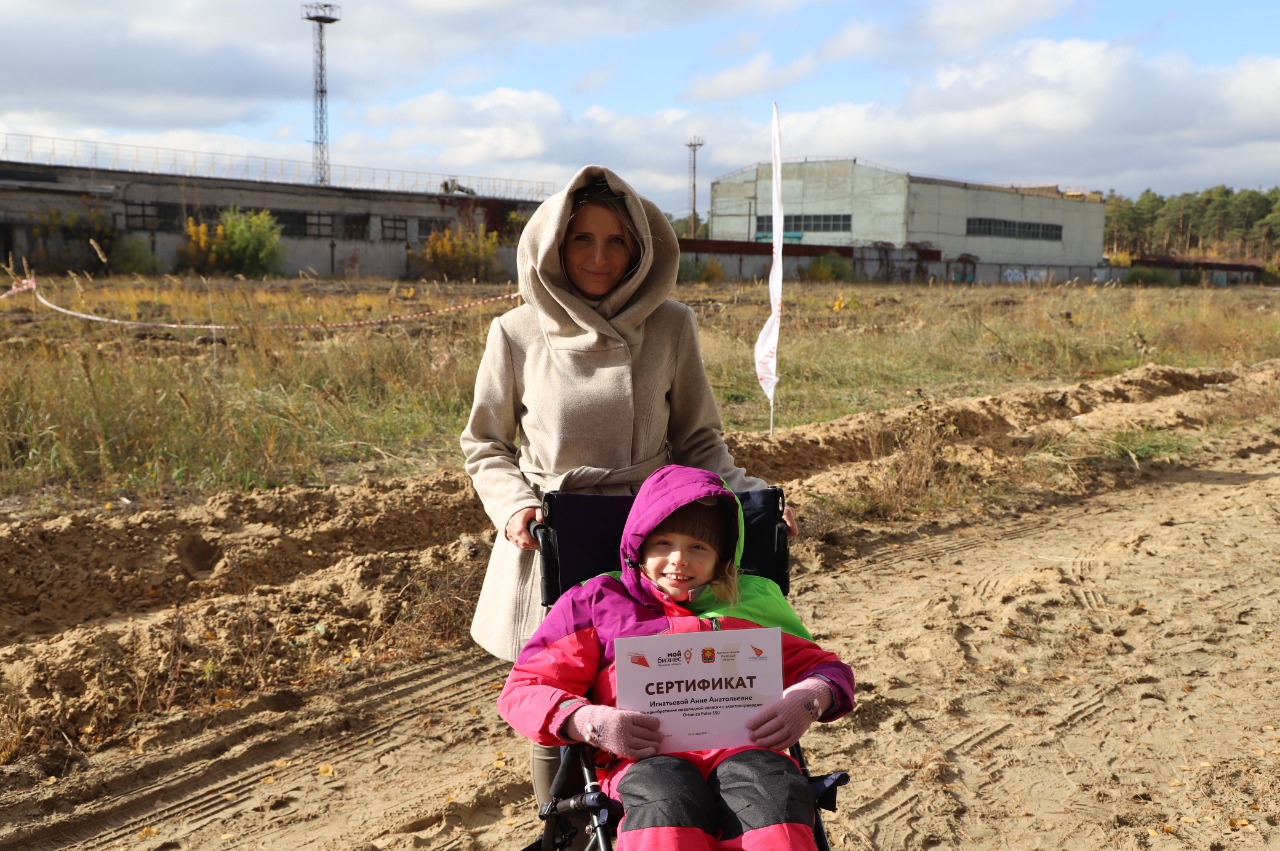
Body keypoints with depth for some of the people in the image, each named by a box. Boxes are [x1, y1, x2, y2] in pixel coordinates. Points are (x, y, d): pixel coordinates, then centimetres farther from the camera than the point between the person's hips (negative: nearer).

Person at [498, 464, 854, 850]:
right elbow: (523, 690, 15)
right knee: (666, 797, -40)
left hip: (742, 743, 2)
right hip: (647, 752, -1)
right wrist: (587, 721, -8)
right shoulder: (594, 601, 23)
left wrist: (807, 700, 1)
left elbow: (824, 667, 28)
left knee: (772, 790, -37)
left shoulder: (748, 605, 29)